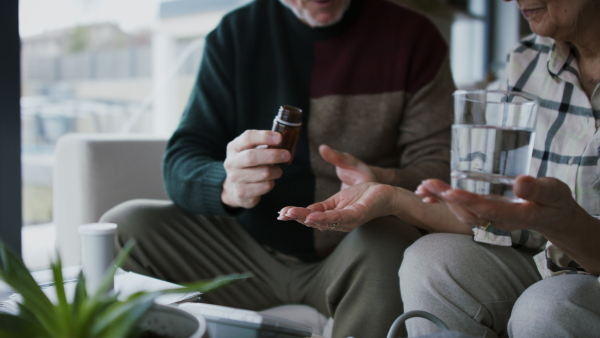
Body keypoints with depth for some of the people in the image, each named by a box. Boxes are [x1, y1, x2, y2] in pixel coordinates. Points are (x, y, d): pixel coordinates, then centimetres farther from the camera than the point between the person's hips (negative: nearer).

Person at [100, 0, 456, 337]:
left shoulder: (411, 35, 0)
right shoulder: (237, 33, 4)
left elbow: (441, 165, -5)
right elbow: (180, 160, -2)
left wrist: (387, 185, -29)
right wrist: (226, 185, -27)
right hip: (252, 247, 2)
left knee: (385, 247, -35)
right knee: (122, 228, -16)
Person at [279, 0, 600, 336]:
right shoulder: (526, 61, 1)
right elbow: (505, 217, -1)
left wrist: (564, 222, -42)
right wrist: (392, 198, -11)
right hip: (545, 268, 5)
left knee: (547, 311, -33)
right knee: (430, 260, -18)